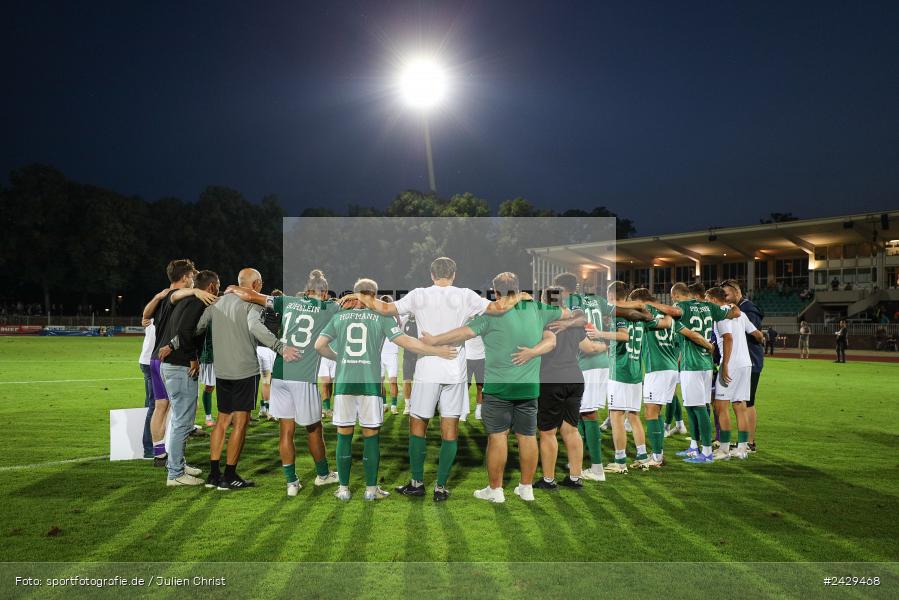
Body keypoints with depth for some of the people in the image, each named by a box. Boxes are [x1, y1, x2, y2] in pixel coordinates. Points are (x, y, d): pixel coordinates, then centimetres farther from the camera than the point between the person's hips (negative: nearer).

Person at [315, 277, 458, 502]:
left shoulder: (339, 317, 8)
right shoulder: (381, 318, 1)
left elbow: (319, 345, 2)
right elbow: (405, 342, -7)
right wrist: (437, 351, -1)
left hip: (344, 382, 2)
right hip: (370, 383, -2)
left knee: (344, 436, 8)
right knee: (371, 436, 7)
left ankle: (344, 489, 12)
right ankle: (371, 489, 11)